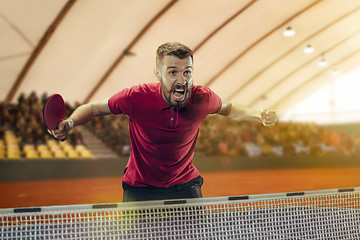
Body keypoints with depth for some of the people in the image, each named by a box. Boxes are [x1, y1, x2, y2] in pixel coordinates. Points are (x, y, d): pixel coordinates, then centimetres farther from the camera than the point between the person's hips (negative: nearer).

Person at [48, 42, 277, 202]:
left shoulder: (203, 98, -18)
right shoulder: (137, 97, -25)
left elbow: (227, 108, 7)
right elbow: (93, 108, -8)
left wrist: (259, 115, -9)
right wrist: (70, 123, -28)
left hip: (184, 185, 1)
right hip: (140, 189, -1)